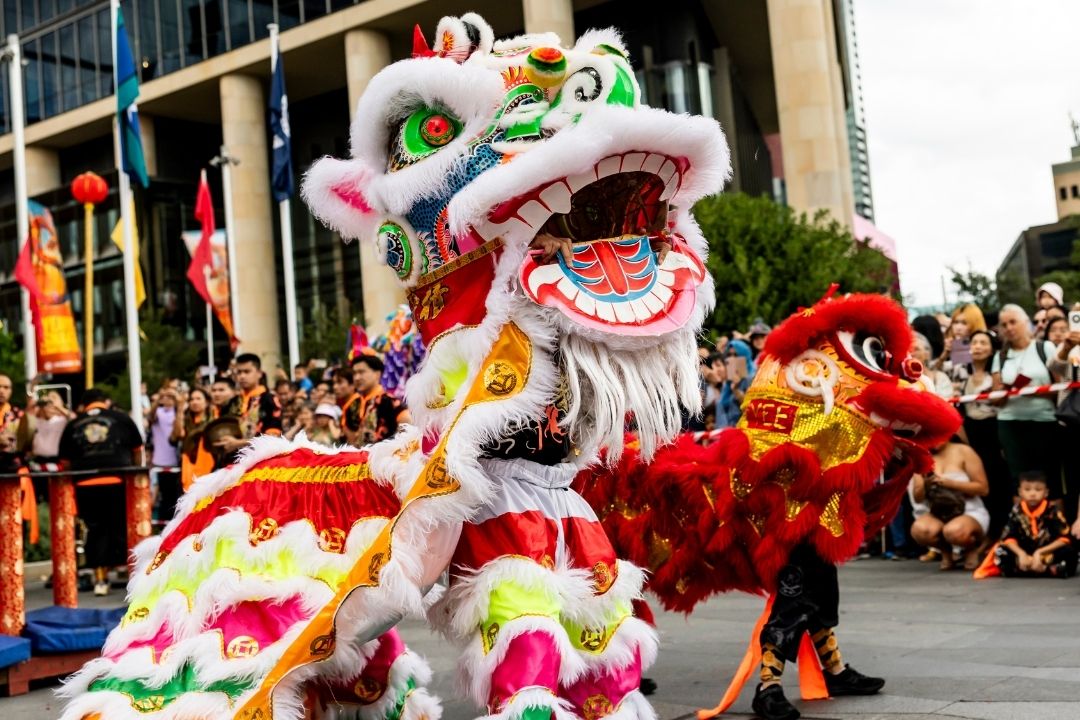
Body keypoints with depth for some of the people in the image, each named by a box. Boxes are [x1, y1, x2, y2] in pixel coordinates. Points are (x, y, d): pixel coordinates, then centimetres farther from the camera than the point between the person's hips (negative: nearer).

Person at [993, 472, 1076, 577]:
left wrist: (1040, 552, -18)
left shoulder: (1052, 512, -8)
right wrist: (1021, 553, -22)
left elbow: (1064, 539, -12)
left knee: (1069, 552, -31)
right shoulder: (1017, 512, -1)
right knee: (1000, 551, -20)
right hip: (1025, 555, 2)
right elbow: (1009, 537, -4)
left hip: (1049, 554, -2)